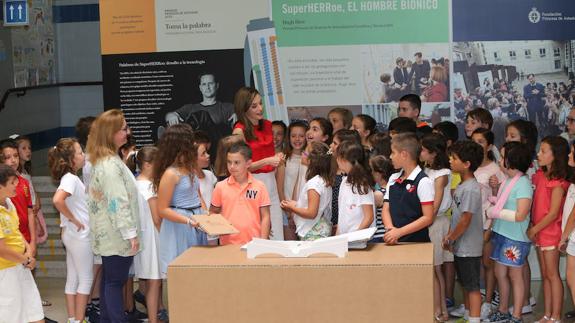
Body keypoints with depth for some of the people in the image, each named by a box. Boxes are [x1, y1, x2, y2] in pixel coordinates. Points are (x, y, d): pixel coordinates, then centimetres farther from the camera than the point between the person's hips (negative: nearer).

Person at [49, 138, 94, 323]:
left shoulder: (71, 177, 10)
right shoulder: (71, 179, -19)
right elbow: (57, 200, -35)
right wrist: (73, 219, -24)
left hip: (74, 235, 9)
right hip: (80, 235, -9)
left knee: (73, 279, 13)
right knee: (86, 279, 0)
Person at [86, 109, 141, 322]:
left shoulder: (100, 161, 12)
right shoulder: (111, 164, -20)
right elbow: (119, 202, -23)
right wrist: (130, 233, -21)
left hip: (106, 233, 10)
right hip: (116, 234, -10)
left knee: (108, 279, 15)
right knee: (116, 281, -5)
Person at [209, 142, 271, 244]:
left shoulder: (259, 187, 1)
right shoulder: (220, 187, 3)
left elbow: (265, 217, 3)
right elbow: (213, 213, 13)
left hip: (253, 243, -1)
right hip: (227, 244, 1)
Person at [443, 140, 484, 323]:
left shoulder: (470, 189, -22)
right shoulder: (462, 185, 8)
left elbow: (465, 220, -23)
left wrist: (450, 239, -13)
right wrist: (450, 236, 7)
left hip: (468, 247, -10)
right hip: (461, 246, 10)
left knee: (472, 286, 0)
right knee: (465, 284, 20)